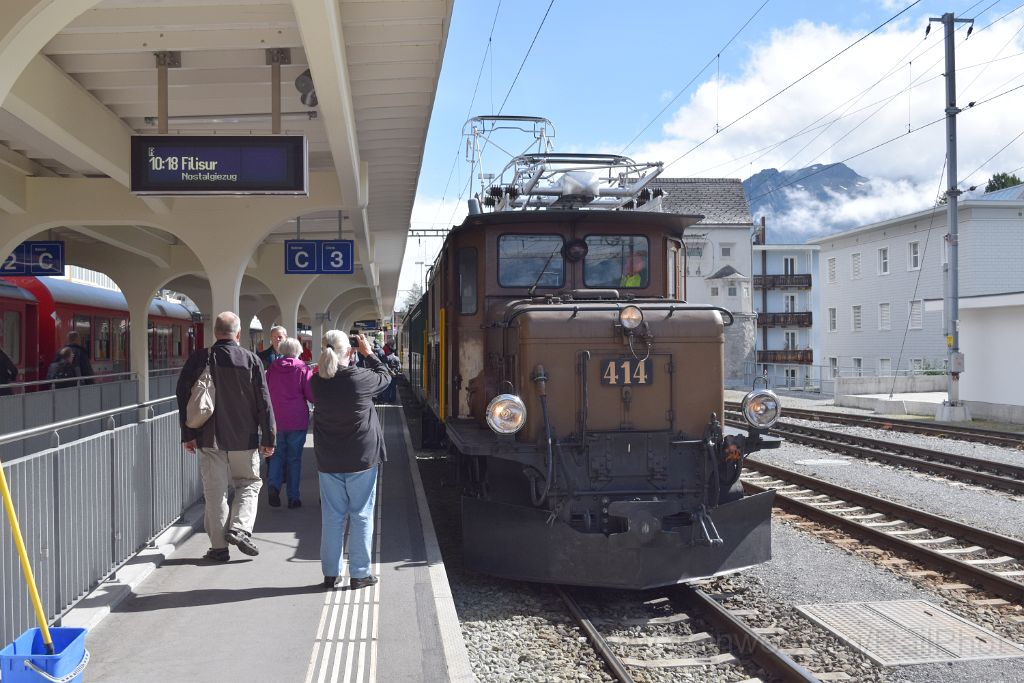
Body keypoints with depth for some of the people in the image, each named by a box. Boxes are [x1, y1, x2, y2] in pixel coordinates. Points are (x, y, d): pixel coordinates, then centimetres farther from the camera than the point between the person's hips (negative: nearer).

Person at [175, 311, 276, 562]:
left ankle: (219, 546, 11)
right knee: (249, 483, 17)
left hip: (209, 438, 1)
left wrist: (188, 434, 5)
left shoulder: (199, 358, -4)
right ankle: (239, 528, -2)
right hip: (244, 437, -1)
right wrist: (268, 438, 3)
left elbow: (183, 396, -2)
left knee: (214, 491, 8)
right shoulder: (251, 360, -6)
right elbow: (263, 402, -5)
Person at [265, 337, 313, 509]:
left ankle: (273, 485, -11)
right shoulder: (302, 369, -8)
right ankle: (293, 498, 9)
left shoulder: (271, 368, 1)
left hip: (275, 419, 2)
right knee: (294, 458, 6)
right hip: (297, 420, -2)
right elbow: (311, 395, -8)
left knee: (277, 454, 13)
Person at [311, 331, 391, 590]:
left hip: (328, 460, 3)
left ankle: (330, 573, 18)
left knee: (331, 516, 11)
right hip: (361, 459, -3)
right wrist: (368, 353, 13)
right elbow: (385, 376, 3)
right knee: (361, 515, 7)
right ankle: (359, 574, 11)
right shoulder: (361, 378, -16)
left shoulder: (317, 382, -7)